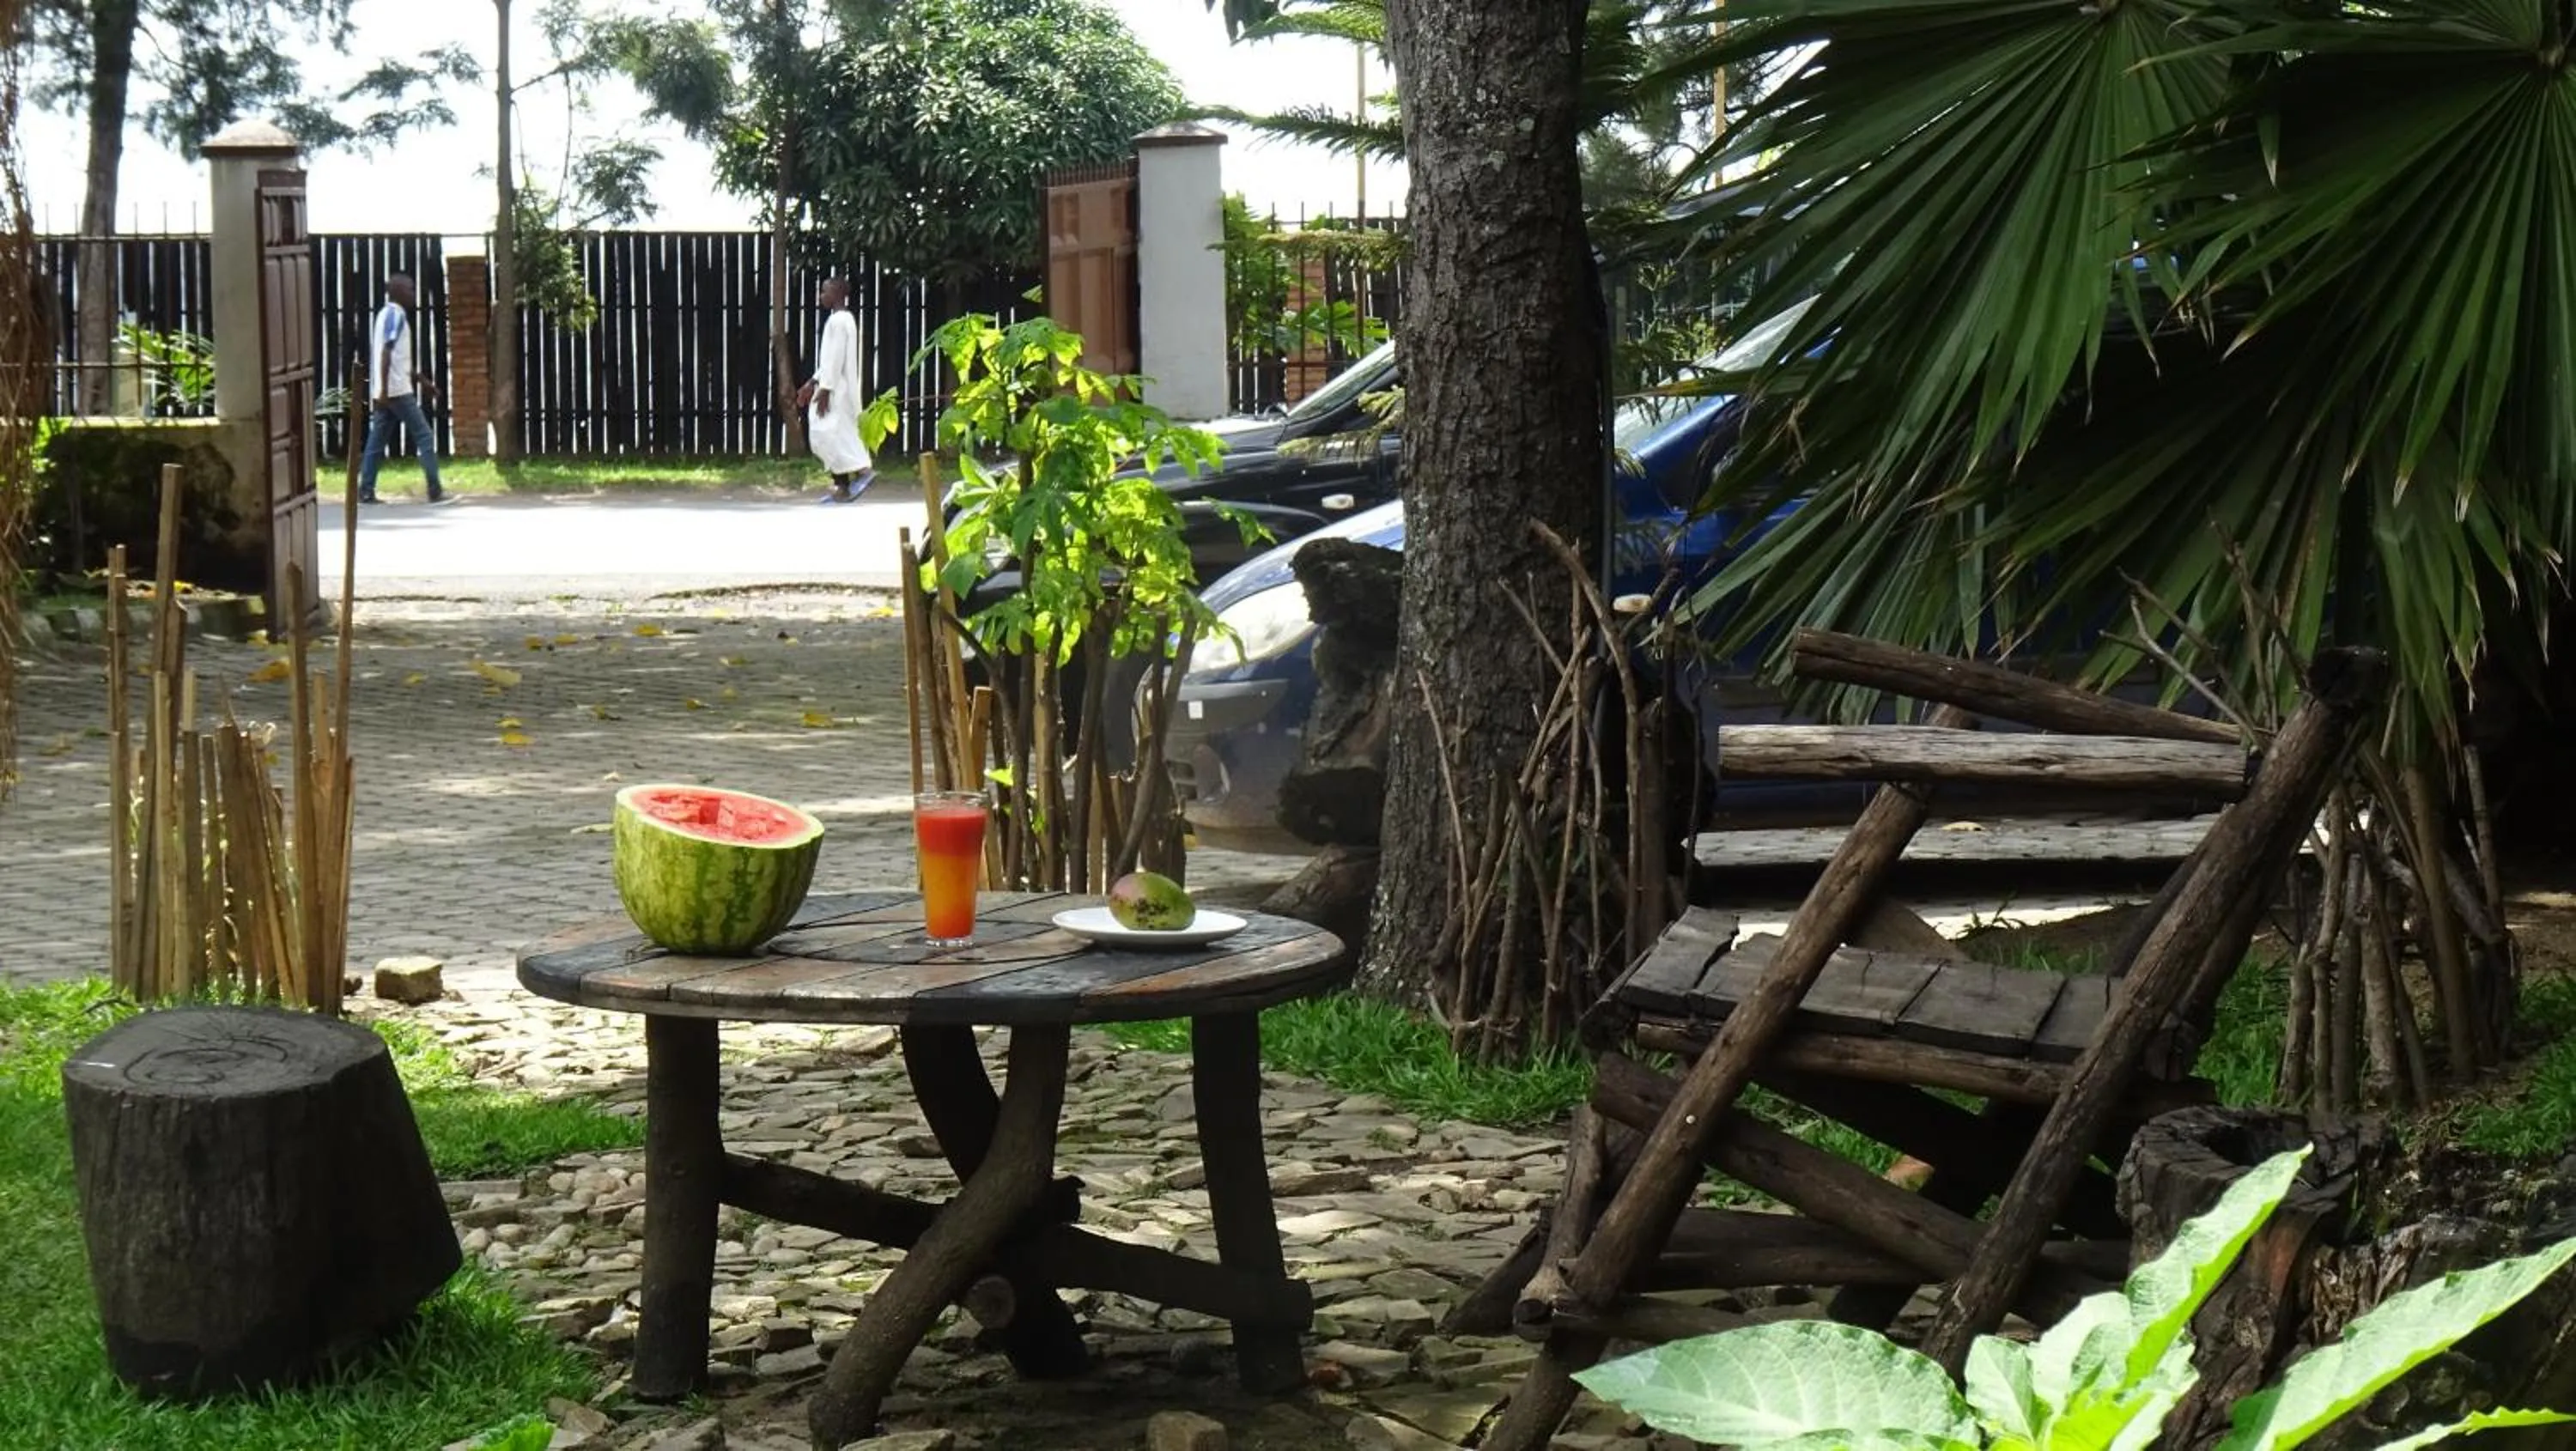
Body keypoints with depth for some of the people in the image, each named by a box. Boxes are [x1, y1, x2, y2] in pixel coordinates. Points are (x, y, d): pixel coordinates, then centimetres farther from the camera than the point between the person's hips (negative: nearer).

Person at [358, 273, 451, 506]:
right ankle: (435, 492, -6)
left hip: (385, 391, 9)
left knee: (377, 441, 7)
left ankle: (365, 492, 5)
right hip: (397, 390, -9)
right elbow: (386, 353, -19)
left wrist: (422, 379, 27)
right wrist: (384, 390, -24)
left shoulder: (387, 314, 20)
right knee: (424, 435, -5)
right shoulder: (396, 315, -11)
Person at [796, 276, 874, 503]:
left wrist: (825, 388, -22)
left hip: (836, 389, -10)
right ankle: (841, 487, 6)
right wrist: (813, 383, 23)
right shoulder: (842, 319, 18)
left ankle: (864, 469, -18)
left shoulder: (838, 320, -14)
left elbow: (836, 357, -20)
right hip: (834, 388, 10)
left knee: (829, 433, -14)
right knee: (835, 434, 8)